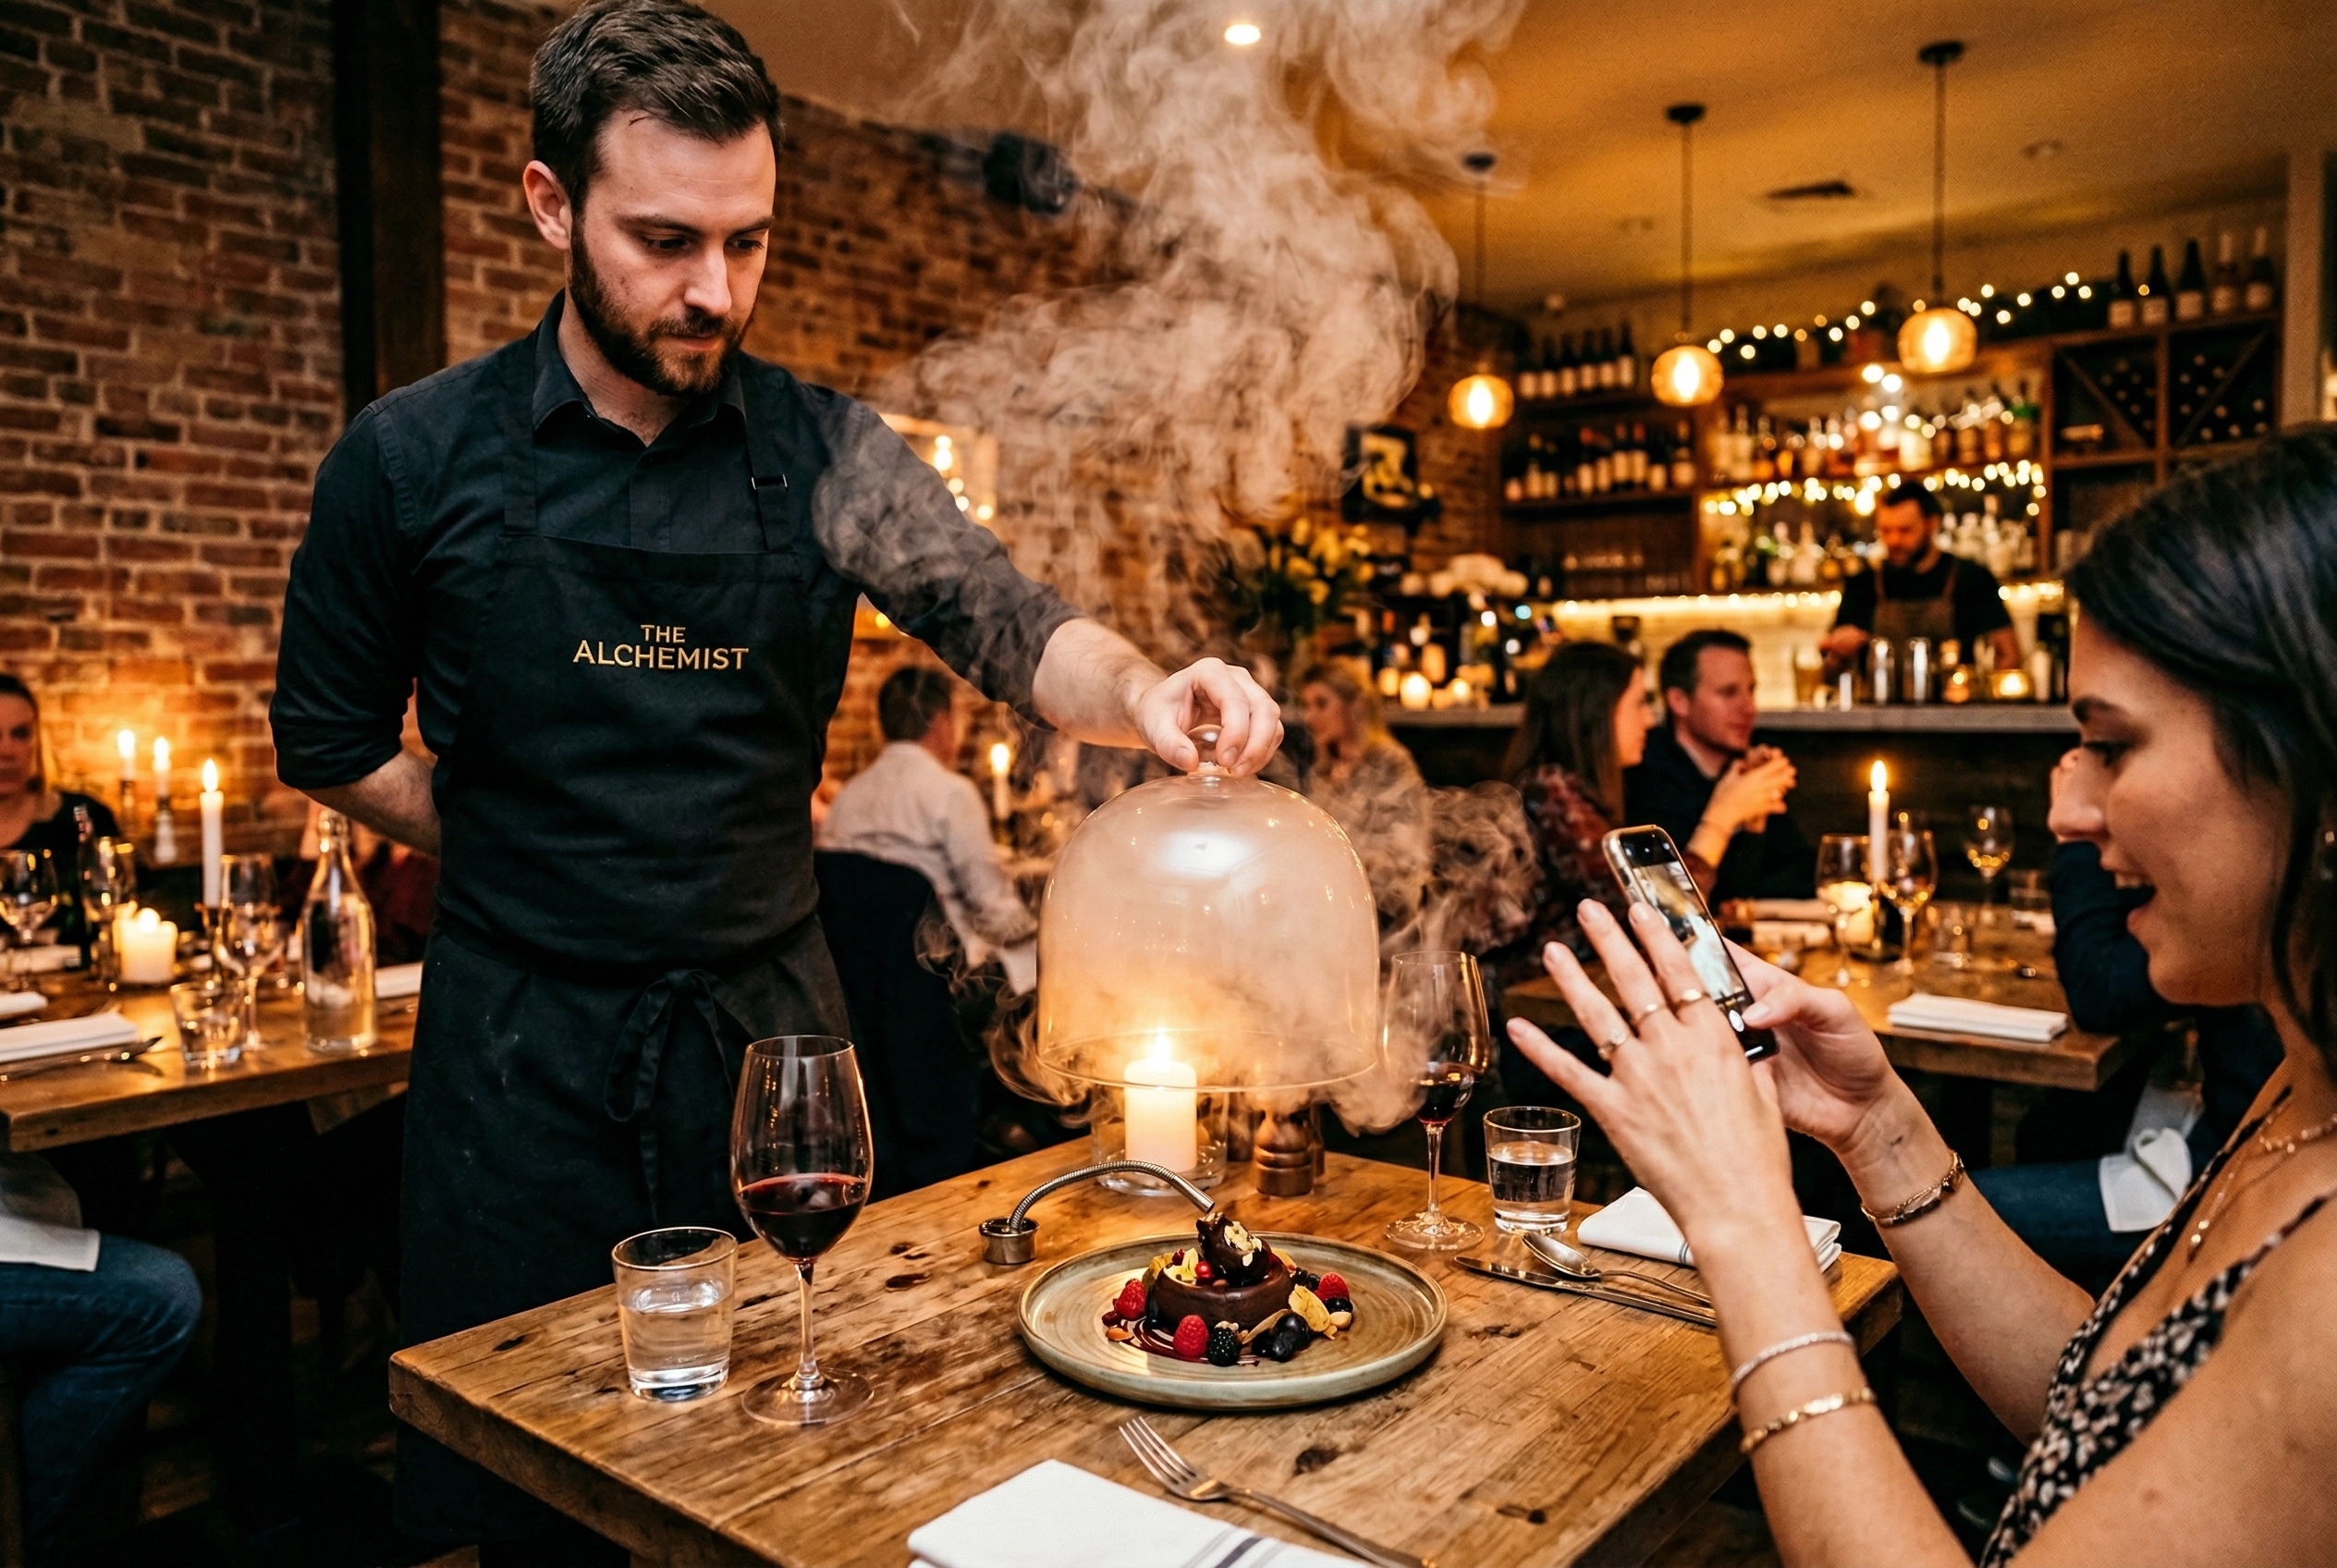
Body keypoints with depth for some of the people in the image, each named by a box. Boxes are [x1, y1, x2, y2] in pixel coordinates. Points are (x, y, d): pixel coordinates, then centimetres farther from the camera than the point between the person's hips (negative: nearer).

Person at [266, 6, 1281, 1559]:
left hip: (771, 1018, 1)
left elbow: (1008, 621, -15)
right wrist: (531, 852, 0)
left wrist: (1137, 689, -34)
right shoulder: (414, 459, -6)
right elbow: (331, 743, 5)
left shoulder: (823, 451, -3)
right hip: (528, 1052, -1)